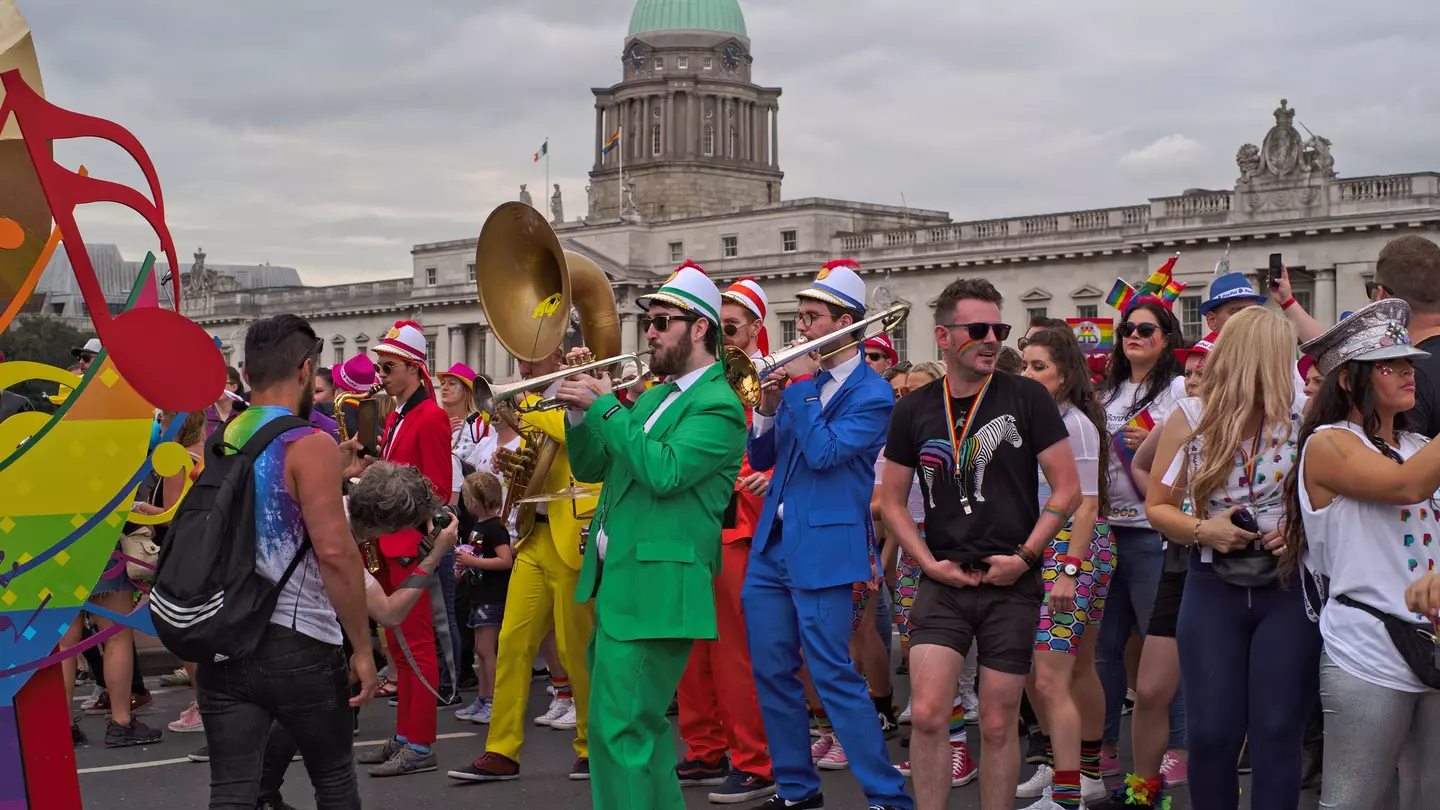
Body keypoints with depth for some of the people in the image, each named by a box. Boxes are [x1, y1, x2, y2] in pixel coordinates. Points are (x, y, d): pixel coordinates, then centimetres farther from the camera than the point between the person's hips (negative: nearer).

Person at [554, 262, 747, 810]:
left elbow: (665, 471, -24)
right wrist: (580, 412, 1)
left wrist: (605, 407, -18)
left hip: (653, 589, -9)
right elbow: (591, 467, 18)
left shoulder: (718, 405, -10)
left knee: (619, 728, -10)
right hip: (617, 581, 9)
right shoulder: (653, 396, 18)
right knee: (640, 724, 16)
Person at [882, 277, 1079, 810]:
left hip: (1012, 584, -1)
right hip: (944, 581, 1)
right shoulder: (914, 410, 4)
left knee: (998, 724, 4)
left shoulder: (1027, 398, -2)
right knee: (928, 714, -9)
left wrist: (1024, 556, -9)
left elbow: (1068, 489, -3)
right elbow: (891, 500, 10)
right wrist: (929, 562, -2)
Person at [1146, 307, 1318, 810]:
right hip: (1213, 590, 1)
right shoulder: (1190, 417, 0)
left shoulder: (1304, 415, -1)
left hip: (1289, 587, -1)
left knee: (1278, 731, -1)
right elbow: (1158, 507, 5)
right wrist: (1202, 529, -12)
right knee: (1212, 731, 0)